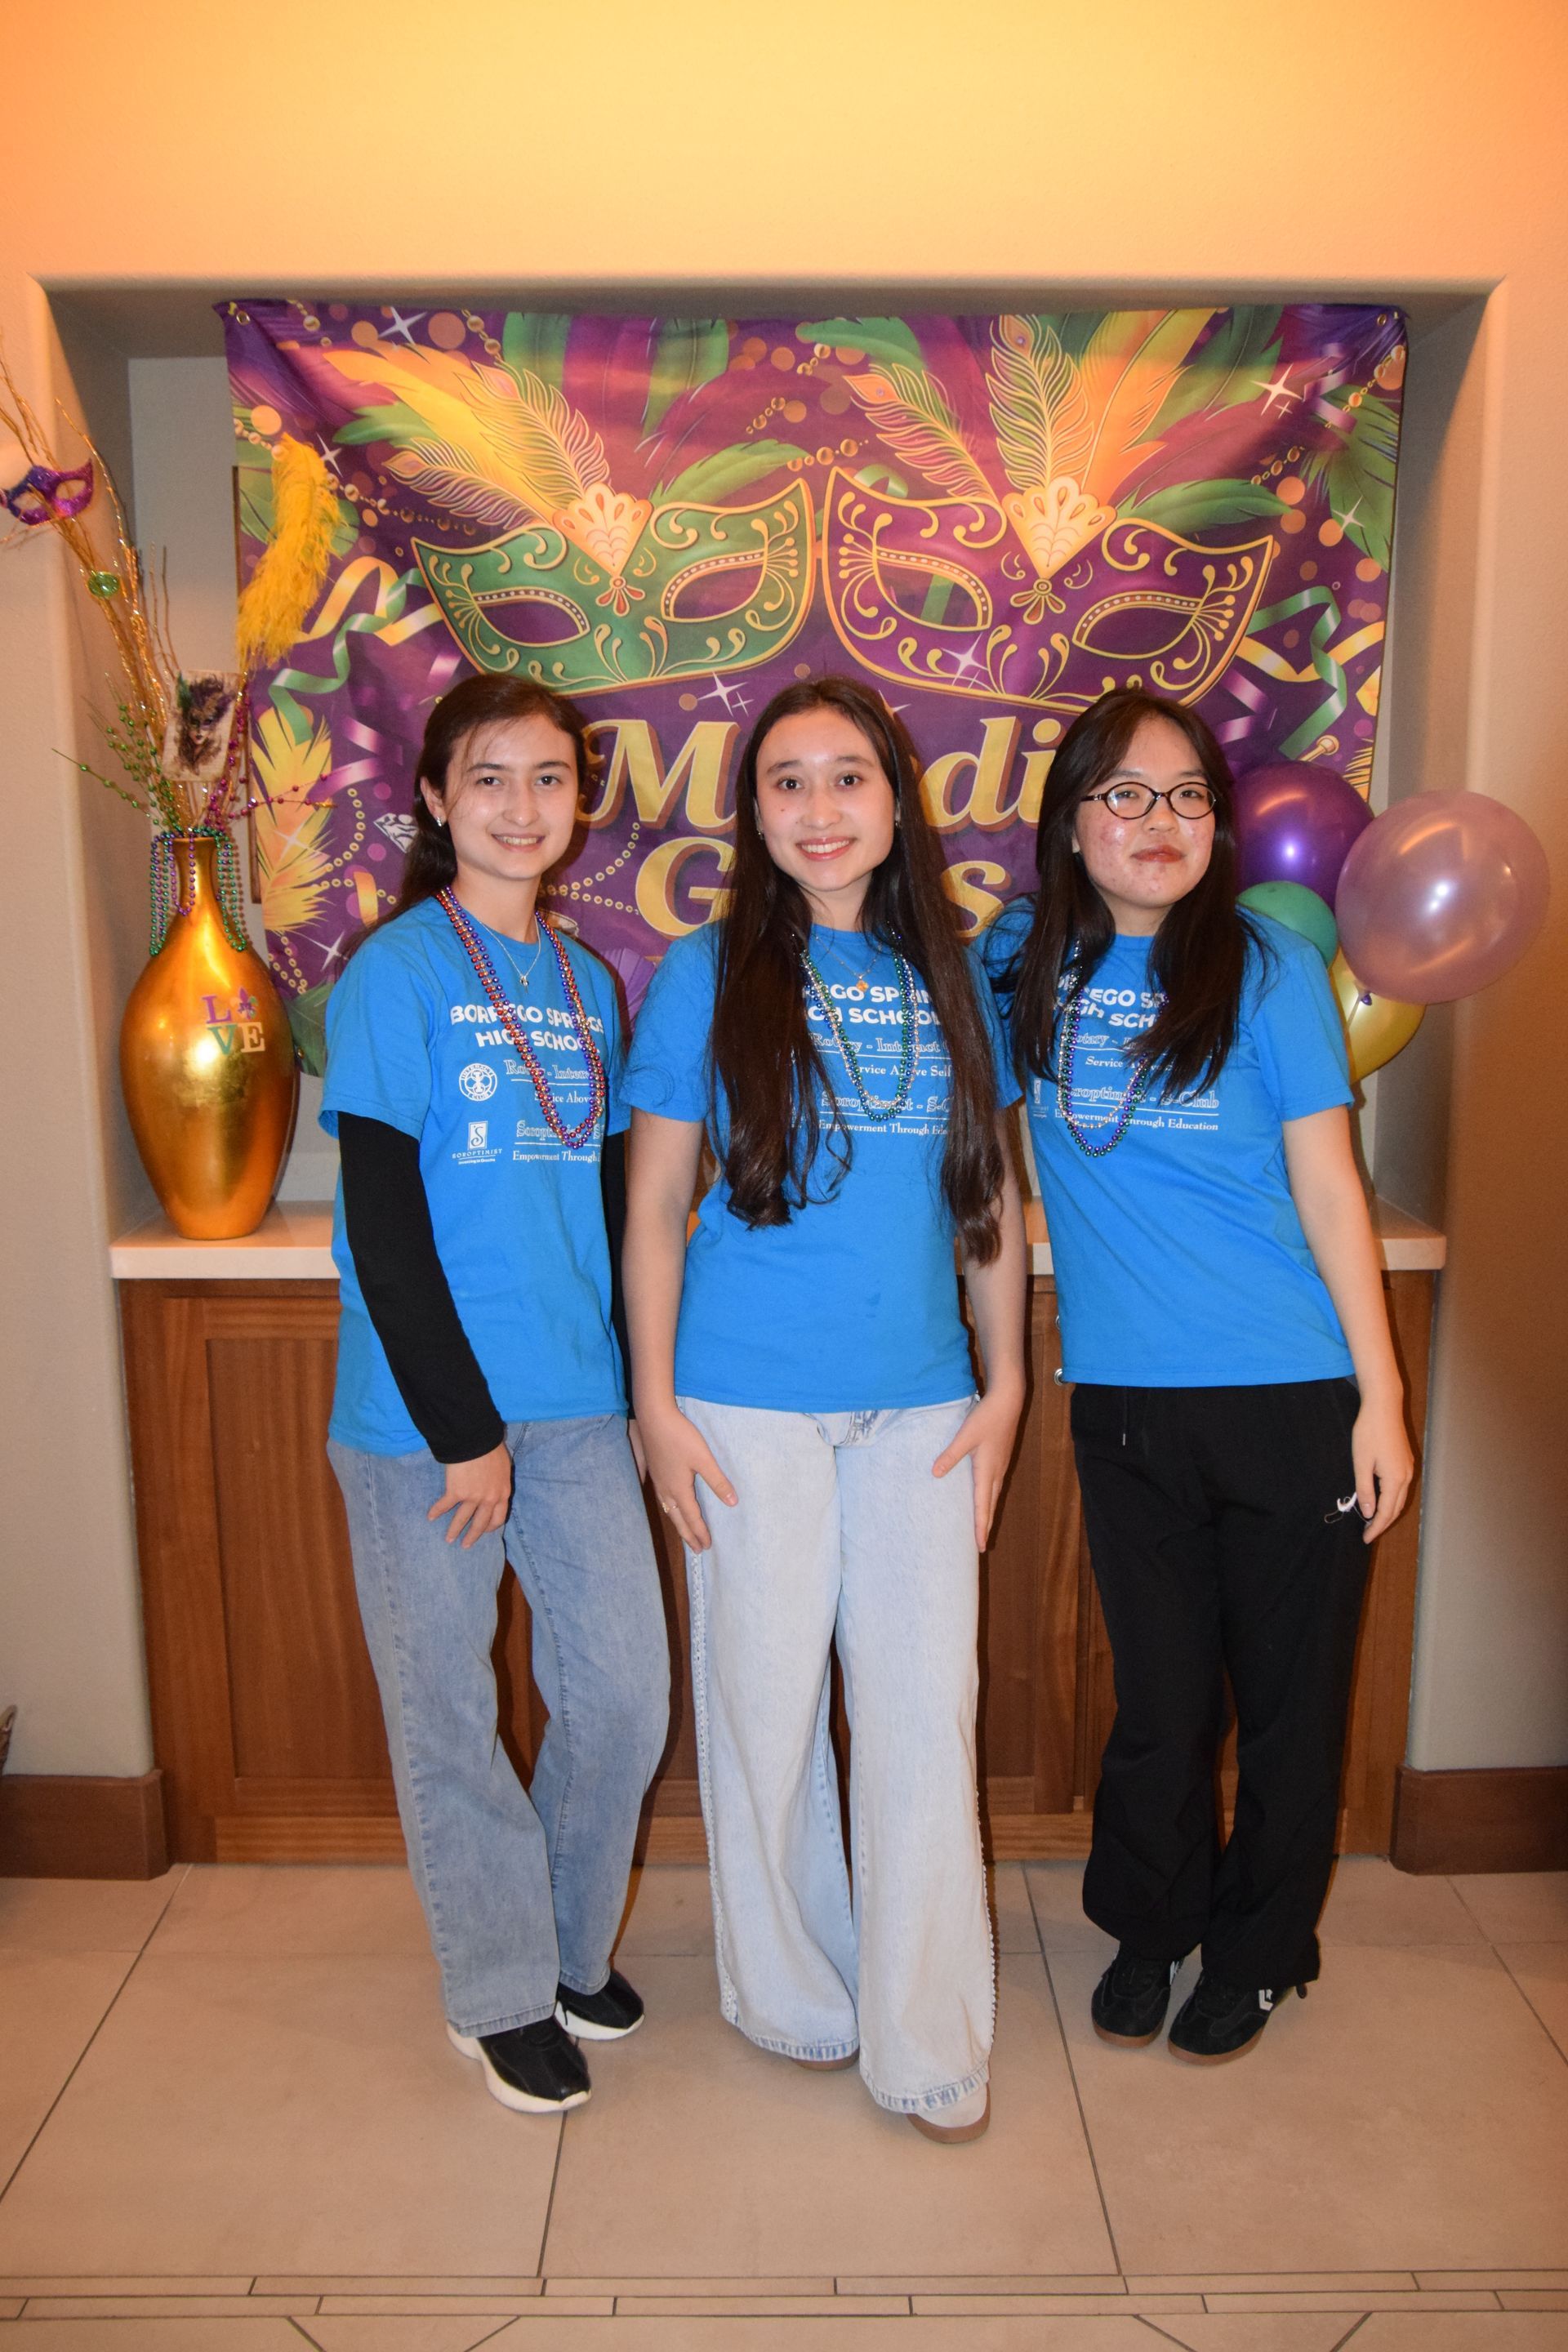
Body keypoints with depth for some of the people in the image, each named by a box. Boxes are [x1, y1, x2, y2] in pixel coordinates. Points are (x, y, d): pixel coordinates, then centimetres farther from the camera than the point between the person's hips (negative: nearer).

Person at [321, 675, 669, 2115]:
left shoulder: (589, 983, 10)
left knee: (627, 1692, 9)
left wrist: (624, 1379, 8)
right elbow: (384, 1226, -13)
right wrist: (463, 1429, -14)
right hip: (422, 1416, -5)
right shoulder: (397, 974, -8)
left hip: (577, 1409, 5)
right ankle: (502, 1996, 30)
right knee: (447, 1713, 9)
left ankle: (574, 1945, 35)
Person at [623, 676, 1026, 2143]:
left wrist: (1005, 1381, 6)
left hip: (920, 1405, 2)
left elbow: (991, 1194, 11)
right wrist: (657, 1406, -4)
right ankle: (793, 1998, 32)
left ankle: (927, 2043, 23)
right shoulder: (705, 977, -1)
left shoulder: (951, 976, 7)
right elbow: (654, 1211, 0)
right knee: (766, 1705, 9)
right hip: (750, 1404, -2)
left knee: (924, 1715, 5)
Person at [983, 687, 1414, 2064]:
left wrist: (1382, 1397, -5)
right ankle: (1149, 1927, 38)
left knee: (1289, 1692, 12)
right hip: (1126, 1400, 2)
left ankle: (1259, 1952, 35)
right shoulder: (1023, 965, 2)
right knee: (1159, 1692, 14)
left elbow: (1328, 1187, -3)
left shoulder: (1268, 967, -4)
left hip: (1293, 1401, -1)